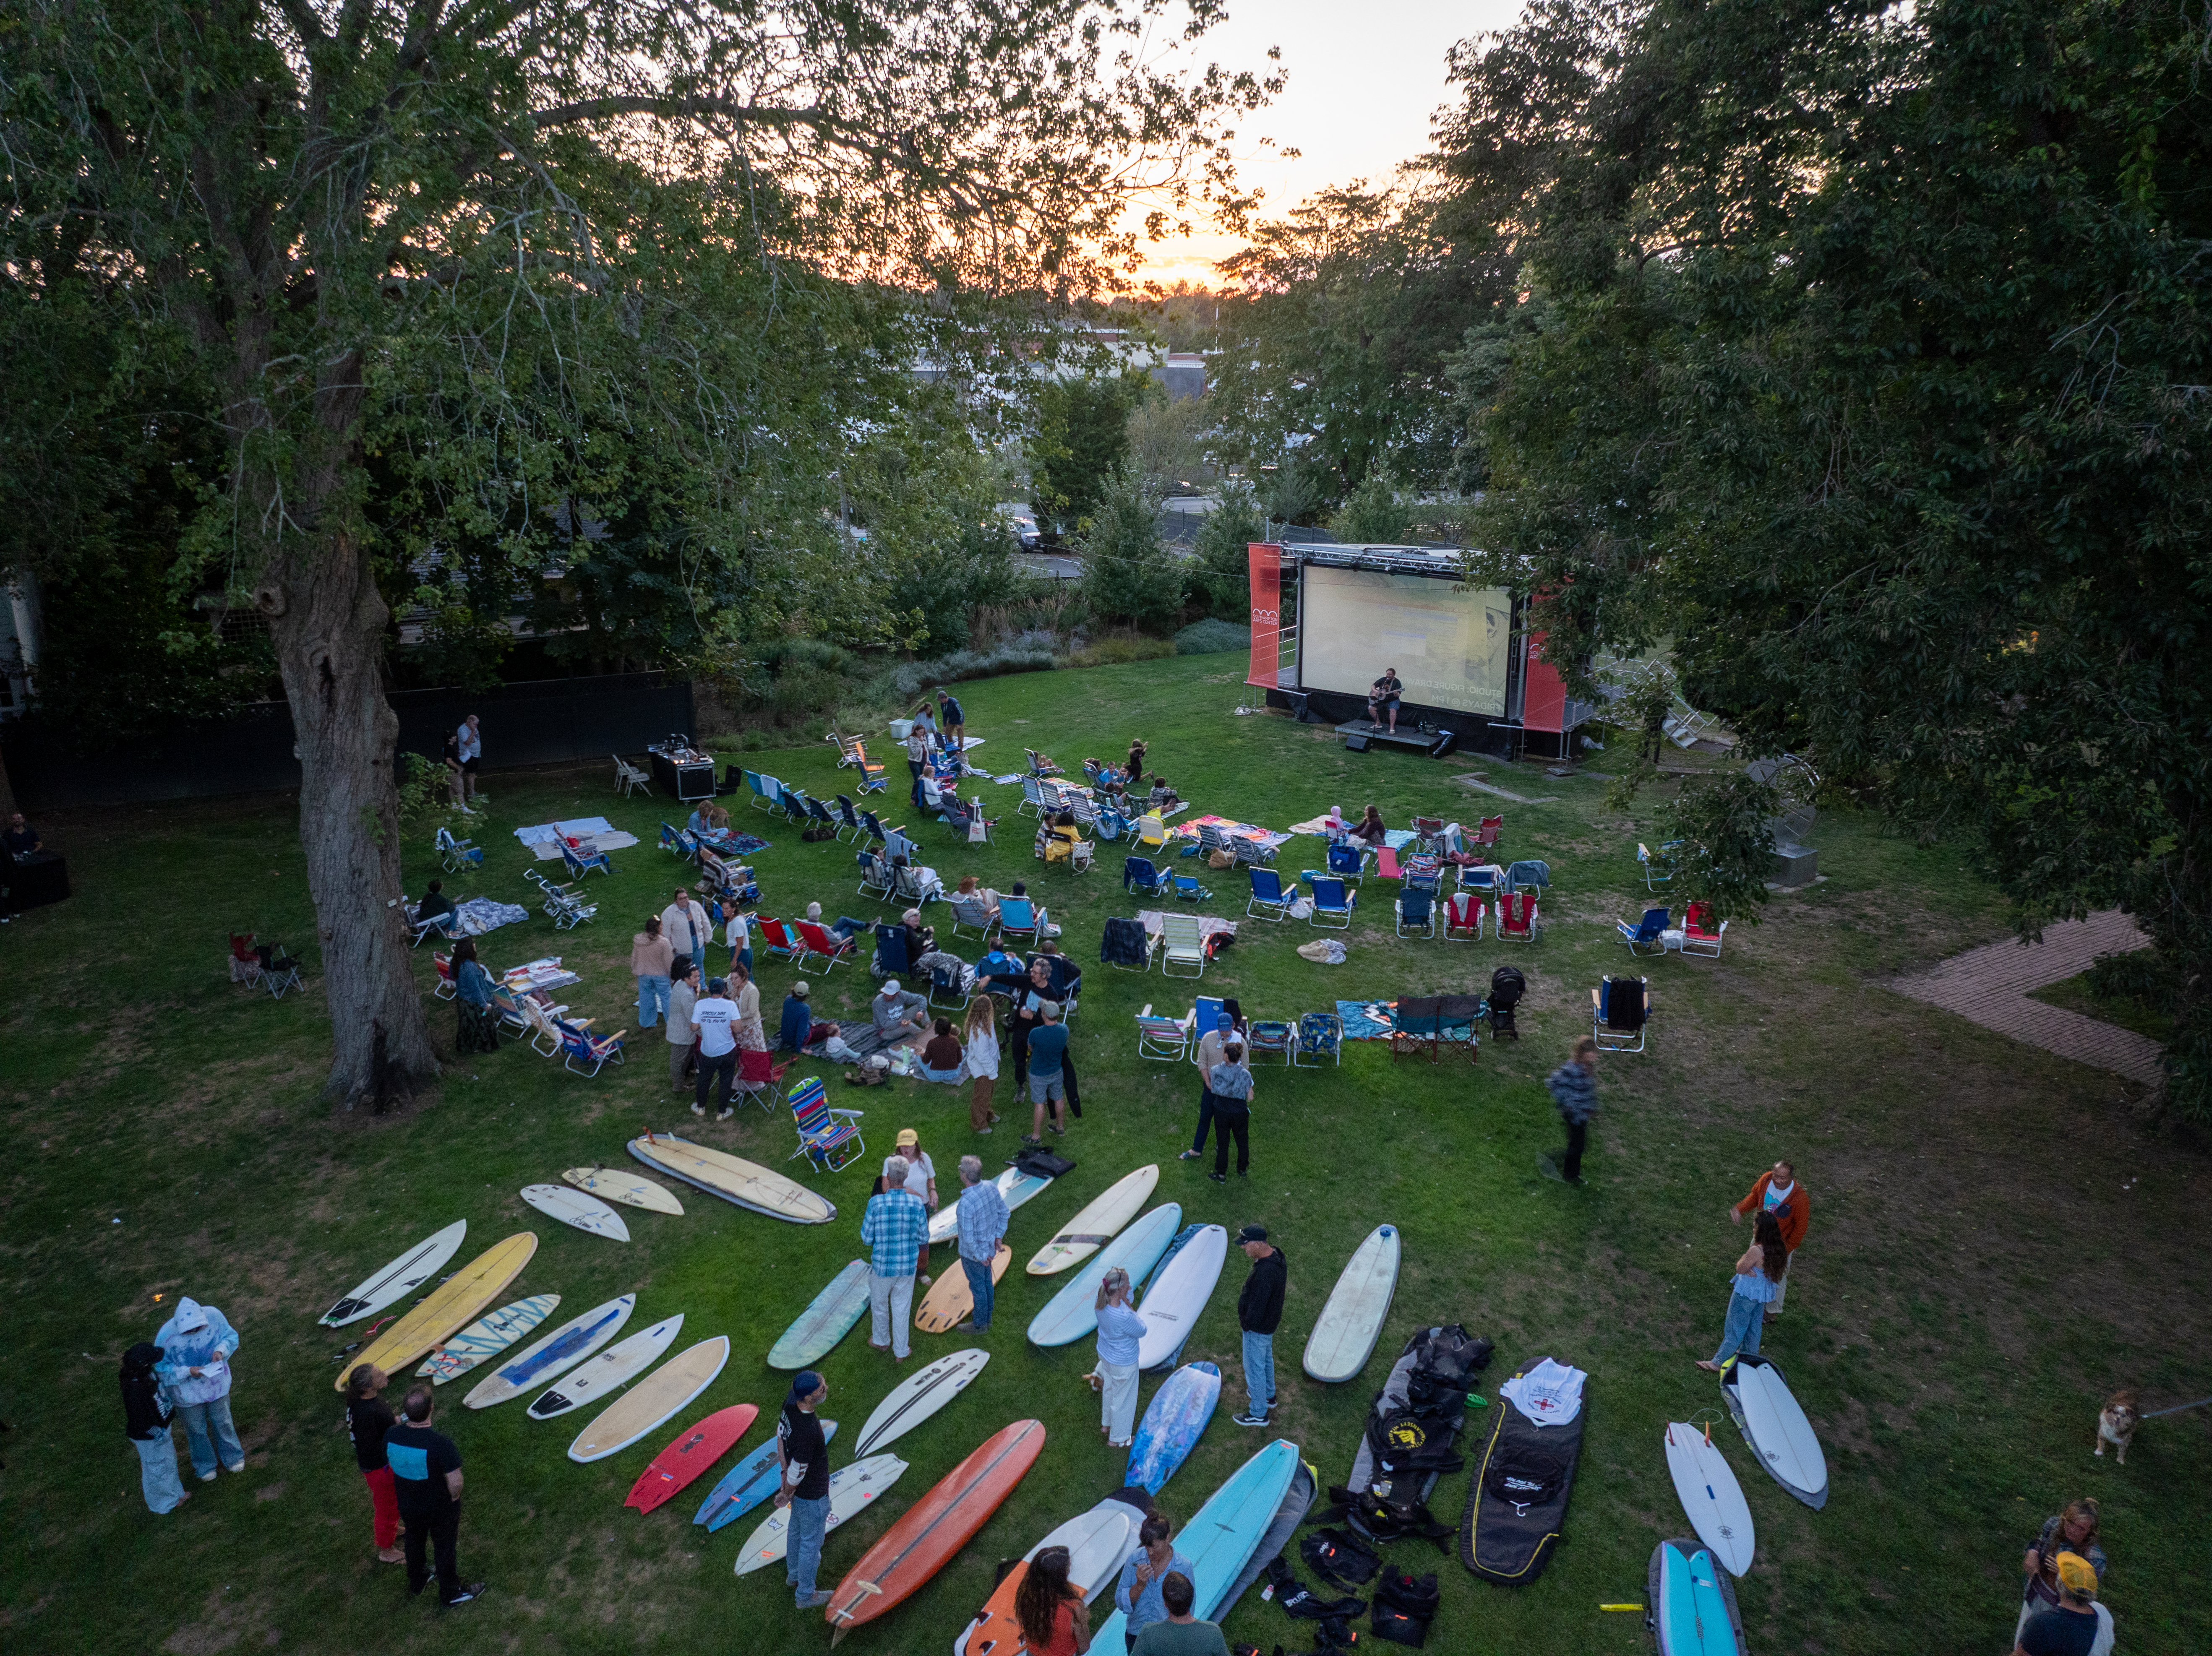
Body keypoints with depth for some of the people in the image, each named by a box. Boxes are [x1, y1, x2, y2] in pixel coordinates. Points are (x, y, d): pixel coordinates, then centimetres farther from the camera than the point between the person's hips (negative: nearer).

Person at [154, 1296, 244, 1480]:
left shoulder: (213, 1315, -26)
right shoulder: (166, 1335, -32)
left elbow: (231, 1336, -8)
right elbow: (162, 1369, -19)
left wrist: (221, 1350, -27)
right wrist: (188, 1372, -33)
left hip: (217, 1385, 1)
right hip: (188, 1393, -1)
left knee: (223, 1422, 25)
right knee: (197, 1429, 24)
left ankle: (232, 1457, 51)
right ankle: (205, 1466, 51)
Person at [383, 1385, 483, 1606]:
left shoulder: (391, 1436, -22)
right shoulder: (440, 1443, -37)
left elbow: (391, 1465, -3)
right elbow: (455, 1483, -30)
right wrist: (454, 1496, -8)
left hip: (407, 1504, 5)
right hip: (441, 1508, -5)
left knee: (414, 1541, 31)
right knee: (446, 1547, 19)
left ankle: (416, 1581, 55)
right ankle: (451, 1592, 40)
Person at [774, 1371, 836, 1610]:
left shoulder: (790, 1402, -20)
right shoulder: (808, 1431, -43)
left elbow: (780, 1438, -2)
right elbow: (796, 1473, -28)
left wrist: (785, 1473, 11)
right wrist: (786, 1495, -7)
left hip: (797, 1488, 8)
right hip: (812, 1496, -8)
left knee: (797, 1530, 32)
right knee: (811, 1543, 18)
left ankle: (793, 1574, 58)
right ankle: (805, 1596, 41)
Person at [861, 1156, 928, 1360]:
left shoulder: (876, 1203, -23)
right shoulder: (917, 1203, -16)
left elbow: (867, 1238, -12)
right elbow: (924, 1239, -5)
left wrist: (865, 1222, 7)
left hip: (882, 1265, -1)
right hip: (908, 1267, 1)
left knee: (879, 1304, 25)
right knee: (901, 1309, 19)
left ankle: (881, 1341, 46)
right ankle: (901, 1351, 33)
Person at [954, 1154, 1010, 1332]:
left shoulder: (966, 1203, -37)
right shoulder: (991, 1186, -16)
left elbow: (969, 1237, -29)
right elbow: (1003, 1211, -1)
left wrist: (980, 1256, -14)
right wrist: (999, 1235, 10)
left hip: (973, 1253, -7)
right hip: (990, 1245, 7)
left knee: (977, 1286, 15)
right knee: (987, 1282, 25)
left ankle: (980, 1324, 36)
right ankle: (987, 1317, 46)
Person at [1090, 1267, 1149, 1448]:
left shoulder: (1102, 1301, -20)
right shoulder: (1123, 1317, -43)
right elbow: (1142, 1331, -22)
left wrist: (1127, 1305, -17)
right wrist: (1129, 1307, -22)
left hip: (1105, 1355, 7)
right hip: (1123, 1364, -7)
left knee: (1109, 1390, 32)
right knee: (1123, 1399, 19)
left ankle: (1106, 1424, 57)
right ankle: (1117, 1438, 42)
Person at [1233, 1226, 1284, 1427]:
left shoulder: (1265, 1273, -39)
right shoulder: (1276, 1255, -9)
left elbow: (1257, 1304, -29)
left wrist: (1248, 1324, -16)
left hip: (1258, 1327, -9)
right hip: (1270, 1320, 9)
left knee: (1254, 1367, 10)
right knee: (1266, 1359, 29)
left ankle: (1258, 1413, 27)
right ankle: (1268, 1395, 51)